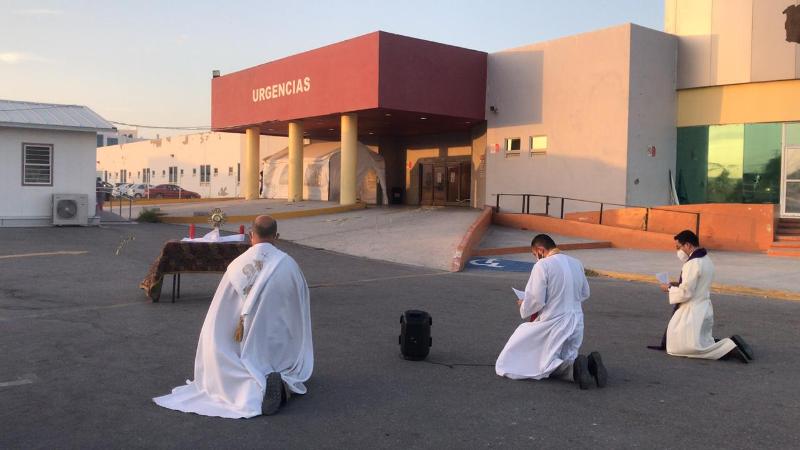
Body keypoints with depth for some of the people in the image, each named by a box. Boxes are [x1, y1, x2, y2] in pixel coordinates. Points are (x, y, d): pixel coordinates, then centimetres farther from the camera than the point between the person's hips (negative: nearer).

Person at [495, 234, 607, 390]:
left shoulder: (543, 265, -15)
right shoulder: (577, 263, 6)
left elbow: (535, 300, -18)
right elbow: (585, 294, 17)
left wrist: (523, 307, 2)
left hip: (552, 323, -7)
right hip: (576, 323, 7)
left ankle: (573, 369, -16)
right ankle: (589, 364, -6)